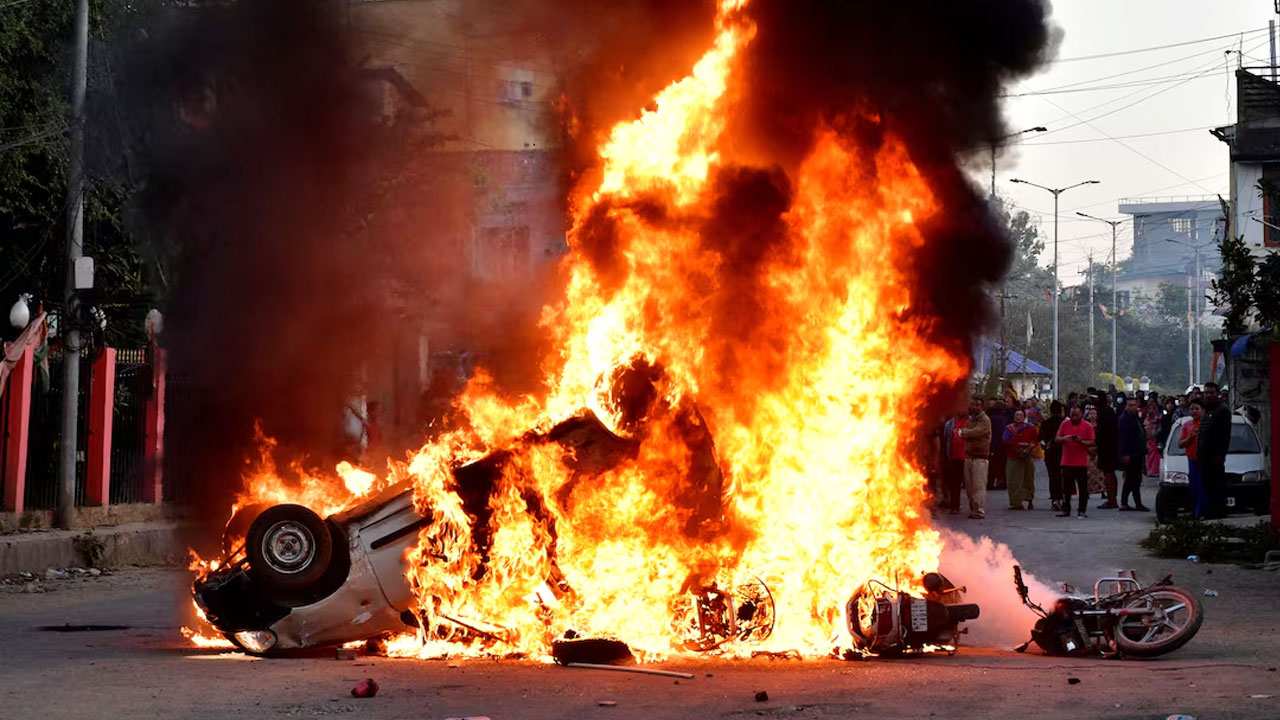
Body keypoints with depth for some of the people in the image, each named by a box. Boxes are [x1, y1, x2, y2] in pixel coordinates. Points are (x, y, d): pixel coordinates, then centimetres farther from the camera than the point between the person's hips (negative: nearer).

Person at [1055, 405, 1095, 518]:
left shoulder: (1088, 426, 0)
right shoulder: (1064, 424, 6)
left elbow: (1092, 443, -3)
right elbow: (1056, 439, 5)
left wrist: (1081, 441, -21)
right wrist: (1064, 438, -16)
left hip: (1081, 463, -2)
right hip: (1067, 462, 2)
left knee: (1083, 488, 0)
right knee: (1066, 488, 6)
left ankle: (1082, 510, 7)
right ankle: (1065, 510, 12)